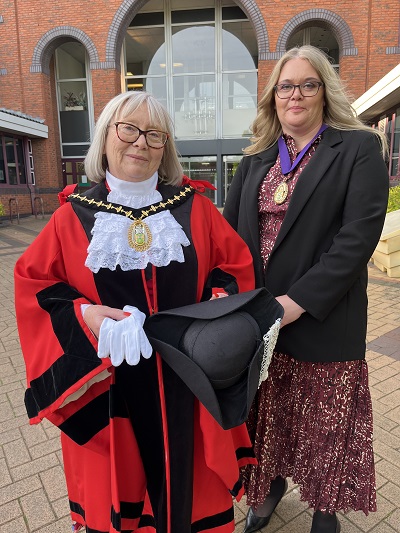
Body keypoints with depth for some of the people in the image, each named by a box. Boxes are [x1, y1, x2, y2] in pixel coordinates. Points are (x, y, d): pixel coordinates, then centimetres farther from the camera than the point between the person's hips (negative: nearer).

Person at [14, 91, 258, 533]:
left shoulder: (194, 207, 1)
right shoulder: (73, 217, -1)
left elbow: (235, 262, 6)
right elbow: (33, 284, 0)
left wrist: (221, 298, -13)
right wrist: (81, 314, -16)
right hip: (109, 384, 0)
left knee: (187, 474, 18)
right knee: (119, 480, 18)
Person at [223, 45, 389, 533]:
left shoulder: (358, 148, -3)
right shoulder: (255, 160, 11)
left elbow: (360, 234, -14)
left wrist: (299, 301, -20)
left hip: (322, 319, -3)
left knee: (324, 423, 14)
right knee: (267, 415, 19)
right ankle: (271, 483, 46)